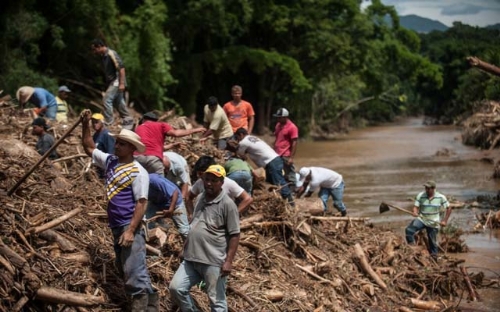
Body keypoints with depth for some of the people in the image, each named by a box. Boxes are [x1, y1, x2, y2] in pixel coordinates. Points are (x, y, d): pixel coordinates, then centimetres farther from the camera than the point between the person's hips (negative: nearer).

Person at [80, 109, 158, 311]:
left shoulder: (138, 172, -15)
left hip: (130, 227, -9)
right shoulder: (110, 161, 8)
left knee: (134, 273, -13)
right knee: (125, 270, 17)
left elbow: (141, 203, -19)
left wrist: (131, 231, -25)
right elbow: (88, 147, 19)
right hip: (116, 227, 9)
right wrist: (85, 125, 4)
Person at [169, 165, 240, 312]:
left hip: (214, 262, -7)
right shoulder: (201, 198, 13)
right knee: (175, 288, 0)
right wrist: (187, 247, 23)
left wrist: (229, 261, -16)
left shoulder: (227, 204, -10)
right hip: (191, 258, 7)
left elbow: (234, 235, -11)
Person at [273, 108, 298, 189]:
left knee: (289, 176, -2)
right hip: (277, 155, 8)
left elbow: (294, 143, -12)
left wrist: (291, 157, -16)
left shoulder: (292, 127, -11)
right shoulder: (278, 125, 13)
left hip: (286, 156, -8)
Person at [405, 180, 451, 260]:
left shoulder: (441, 197, -8)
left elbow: (448, 208, 1)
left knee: (432, 241, 7)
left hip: (433, 223, 0)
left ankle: (434, 255, 25)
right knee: (409, 230, -24)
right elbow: (416, 207, -8)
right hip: (421, 219, 0)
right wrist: (415, 212, -32)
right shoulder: (420, 195, -7)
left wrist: (445, 221, -4)